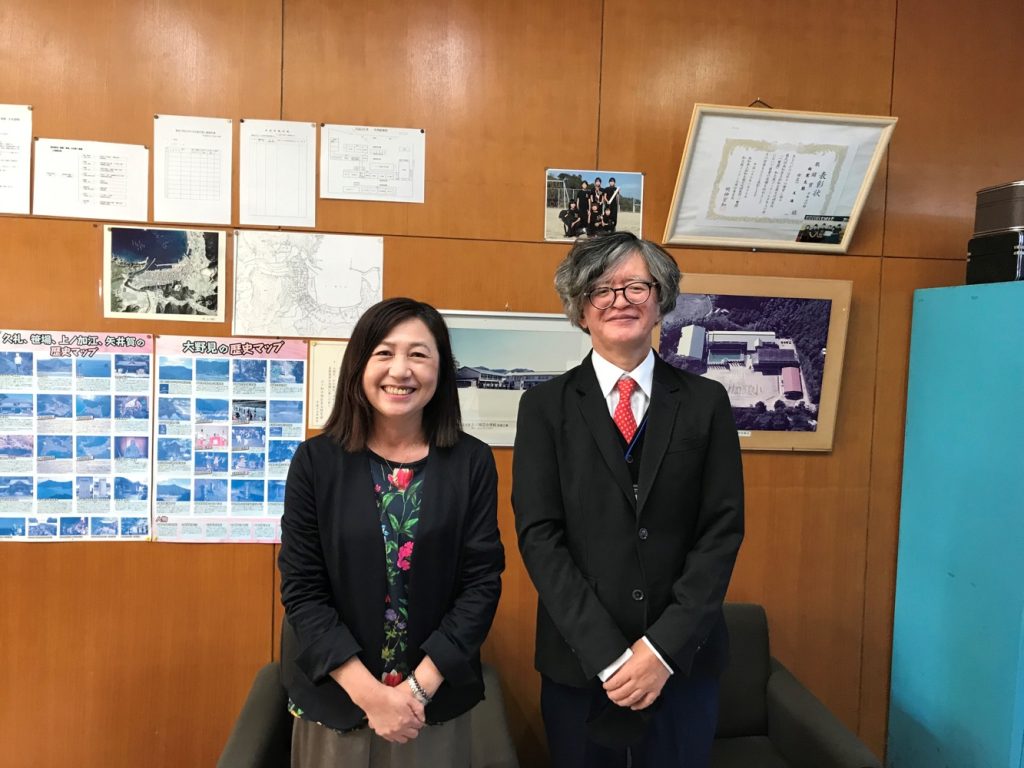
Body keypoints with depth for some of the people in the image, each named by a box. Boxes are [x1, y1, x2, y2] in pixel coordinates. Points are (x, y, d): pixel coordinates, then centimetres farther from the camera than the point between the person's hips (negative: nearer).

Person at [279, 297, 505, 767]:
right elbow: (302, 591, -8)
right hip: (333, 700, 0)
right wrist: (369, 693, -14)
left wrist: (419, 687, -13)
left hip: (436, 703, 0)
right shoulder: (316, 461, -7)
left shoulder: (472, 463, -7)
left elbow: (482, 582, -7)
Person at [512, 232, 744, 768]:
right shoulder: (545, 406, -3)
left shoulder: (705, 402, 0)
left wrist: (664, 646, -12)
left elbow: (722, 530, -4)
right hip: (578, 665, 0)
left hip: (684, 661, 1)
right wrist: (607, 656, -14)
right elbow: (539, 537, -8)